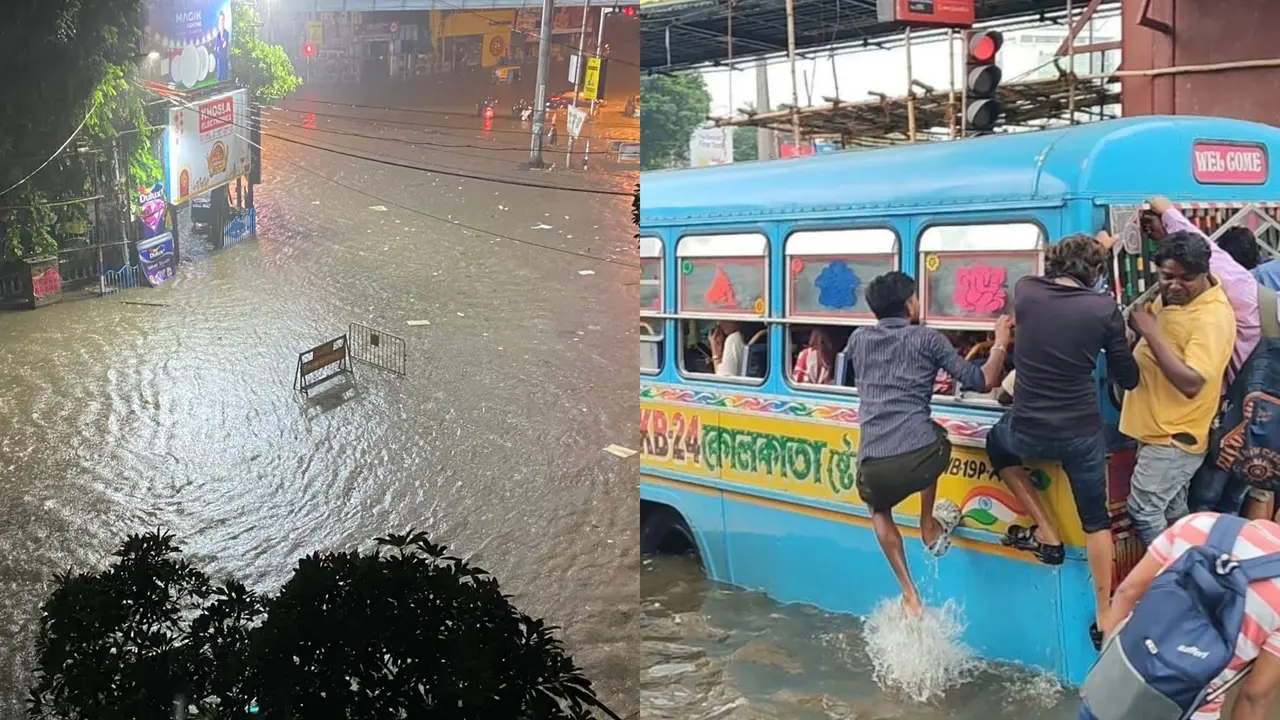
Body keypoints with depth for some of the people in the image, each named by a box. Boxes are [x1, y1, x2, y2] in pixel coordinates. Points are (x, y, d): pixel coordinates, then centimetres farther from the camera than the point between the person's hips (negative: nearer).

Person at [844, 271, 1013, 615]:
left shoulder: (858, 340, 16)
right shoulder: (927, 338, 6)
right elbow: (982, 381, 6)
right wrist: (1001, 342, 23)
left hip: (874, 469, 2)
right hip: (921, 459, -2)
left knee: (879, 509, 36)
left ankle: (910, 596, 27)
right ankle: (929, 528, 40)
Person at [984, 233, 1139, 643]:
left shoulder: (1025, 290, -6)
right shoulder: (1104, 309, -10)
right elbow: (1128, 379, 2)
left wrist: (1094, 248, 30)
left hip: (1027, 431, 0)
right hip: (1083, 434, 0)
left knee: (997, 445, 35)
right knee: (1095, 521, 20)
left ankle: (1047, 535, 29)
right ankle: (1104, 617, 25)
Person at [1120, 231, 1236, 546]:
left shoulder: (1213, 317, -23)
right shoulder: (1172, 297, 4)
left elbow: (1191, 383, -31)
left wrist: (1151, 333, -30)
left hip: (1174, 437, -9)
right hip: (1160, 428, 9)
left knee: (1143, 509, -5)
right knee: (1172, 509, 20)